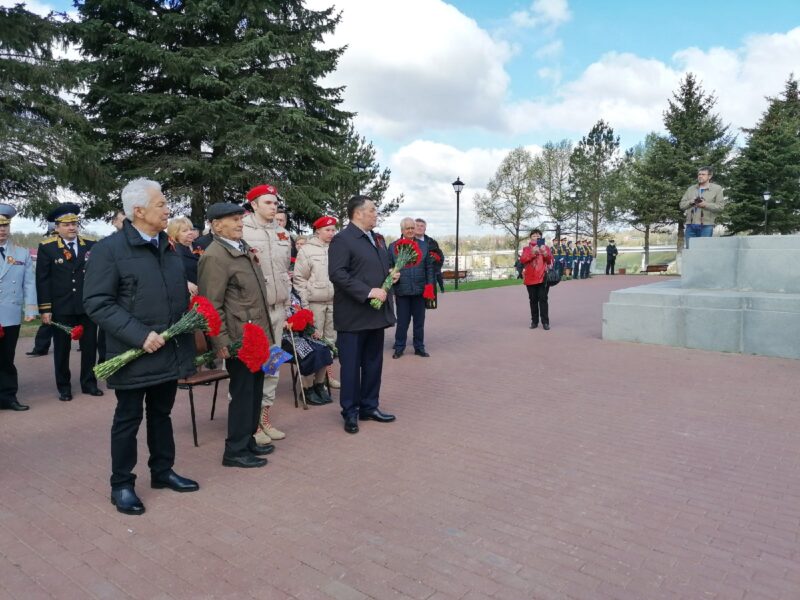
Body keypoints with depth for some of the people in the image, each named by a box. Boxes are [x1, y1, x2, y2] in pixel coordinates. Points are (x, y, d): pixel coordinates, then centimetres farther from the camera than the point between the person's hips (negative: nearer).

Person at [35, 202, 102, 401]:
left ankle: (89, 383, 23)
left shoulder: (91, 246, 5)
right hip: (61, 308, -2)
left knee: (90, 346, 9)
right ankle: (64, 387, 22)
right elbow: (42, 280, -4)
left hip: (88, 306, 2)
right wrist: (45, 309, -9)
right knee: (62, 349, 9)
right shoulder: (46, 248, -2)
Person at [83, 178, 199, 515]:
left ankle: (162, 471, 34)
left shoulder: (167, 247, 11)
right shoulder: (110, 248, -11)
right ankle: (122, 484, 24)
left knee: (161, 414, 18)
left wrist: (187, 343, 7)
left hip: (169, 352, 6)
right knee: (128, 419, 8)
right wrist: (140, 335, -23)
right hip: (134, 354, -6)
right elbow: (97, 303, -16)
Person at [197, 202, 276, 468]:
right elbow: (212, 305, -17)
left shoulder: (245, 247, 13)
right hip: (239, 339, -9)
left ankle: (247, 440, 31)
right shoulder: (214, 256, -15)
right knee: (242, 393, 1)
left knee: (255, 390, 16)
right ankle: (235, 451, 16)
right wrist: (221, 343, -17)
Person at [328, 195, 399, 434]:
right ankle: (350, 412, 16)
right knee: (351, 365, 3)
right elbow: (337, 274, -20)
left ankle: (369, 406, 27)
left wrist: (391, 275, 5)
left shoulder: (378, 239, 17)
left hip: (377, 313, 8)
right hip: (353, 315, -8)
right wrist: (368, 292, -24)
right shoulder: (342, 239, -10)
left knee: (374, 363, 15)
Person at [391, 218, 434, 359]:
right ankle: (399, 347, 19)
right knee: (402, 321, 6)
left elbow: (429, 267, 6)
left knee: (419, 321, 11)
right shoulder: (393, 246, 2)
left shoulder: (424, 245, 7)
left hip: (420, 289, 2)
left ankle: (419, 347, 23)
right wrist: (392, 278, -5)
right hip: (401, 290, -2)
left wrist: (429, 286, -1)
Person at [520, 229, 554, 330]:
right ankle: (534, 321, 12)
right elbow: (523, 260, -6)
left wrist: (544, 252, -18)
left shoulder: (545, 247, 8)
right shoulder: (527, 248, 9)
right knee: (533, 300, 6)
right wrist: (532, 253, -17)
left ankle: (545, 322, -3)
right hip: (530, 278, 1)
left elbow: (550, 261, -1)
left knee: (543, 299, -5)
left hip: (542, 278, -1)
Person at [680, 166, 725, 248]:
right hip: (690, 224, 4)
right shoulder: (691, 189, 20)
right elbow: (682, 205, 13)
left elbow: (720, 206, -2)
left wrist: (705, 205, -15)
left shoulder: (717, 189, 8)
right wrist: (690, 202, -7)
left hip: (706, 226, -4)